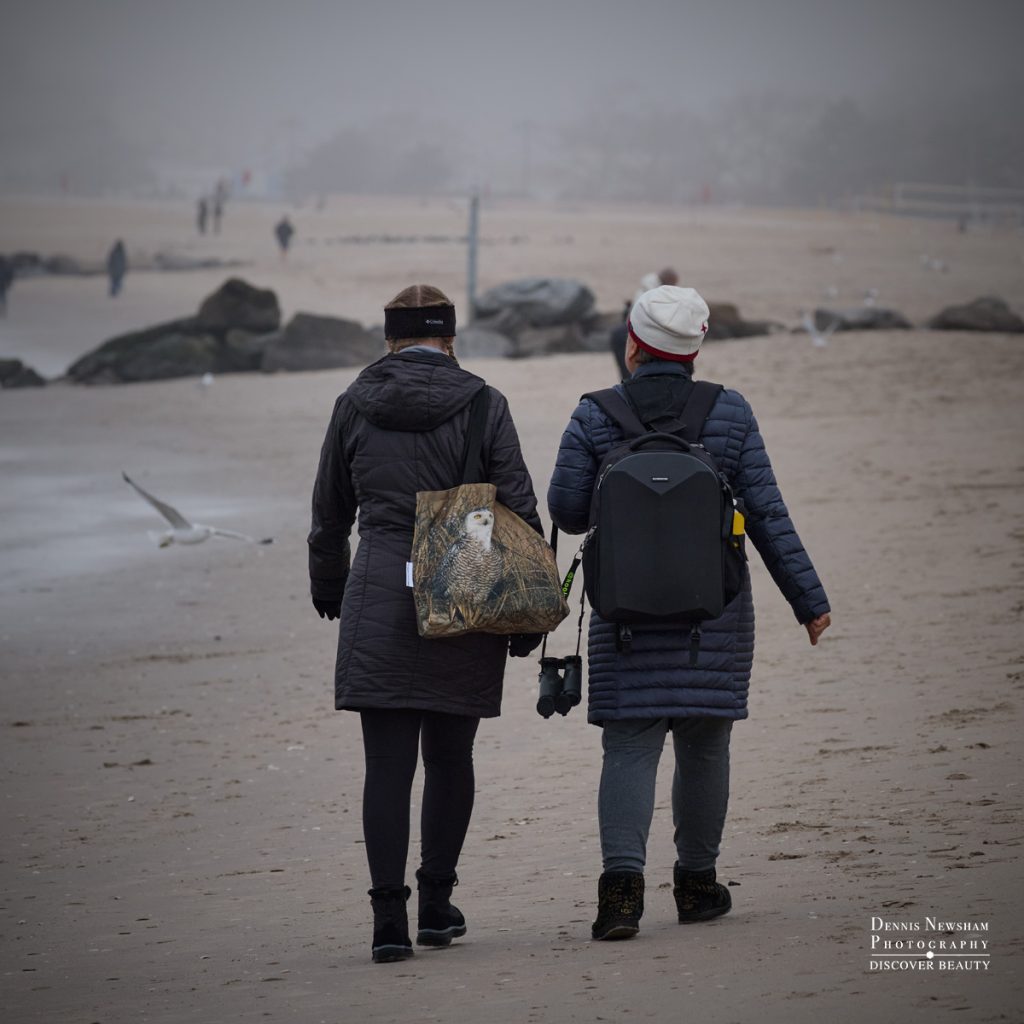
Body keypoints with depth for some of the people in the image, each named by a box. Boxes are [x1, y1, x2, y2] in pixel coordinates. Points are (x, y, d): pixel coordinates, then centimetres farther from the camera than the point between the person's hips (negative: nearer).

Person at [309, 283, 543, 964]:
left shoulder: (354, 408, 5)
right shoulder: (481, 405, -1)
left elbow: (330, 513, 17)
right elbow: (520, 508, -3)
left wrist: (329, 590, 33)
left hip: (379, 601, 0)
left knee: (389, 762, -1)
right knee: (450, 756, 13)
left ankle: (390, 918, -9)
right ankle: (437, 906, 18)